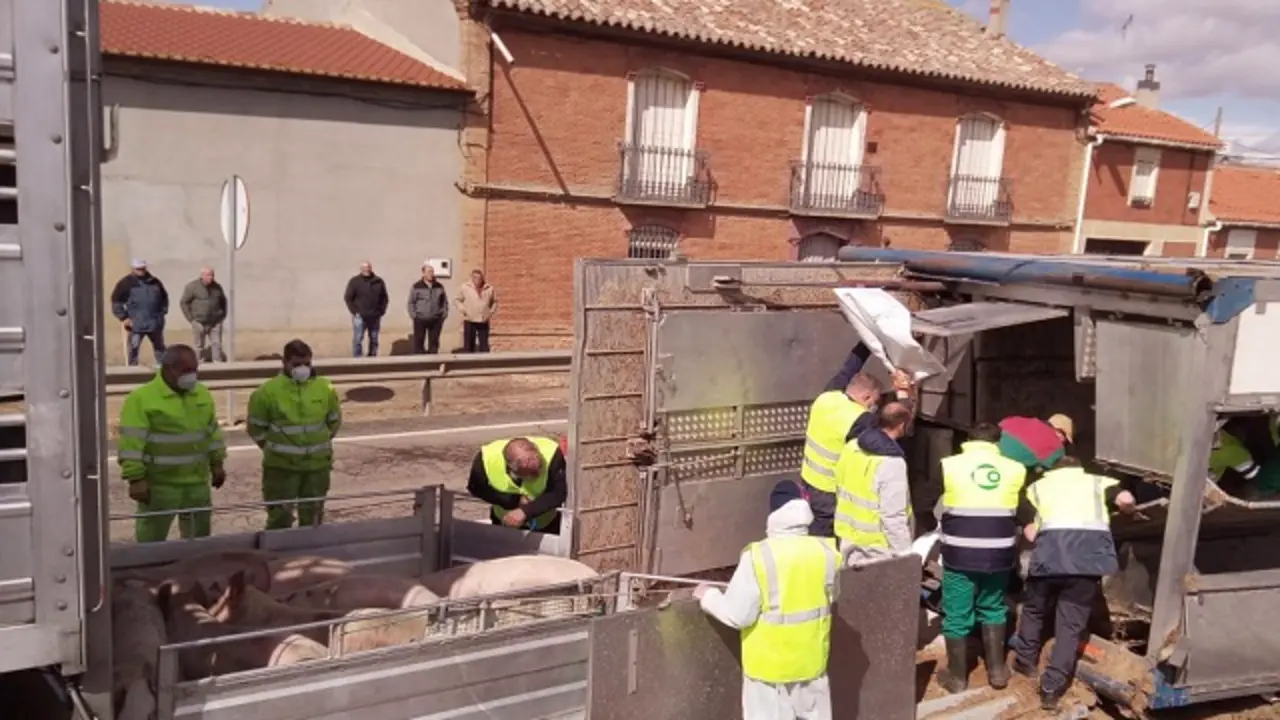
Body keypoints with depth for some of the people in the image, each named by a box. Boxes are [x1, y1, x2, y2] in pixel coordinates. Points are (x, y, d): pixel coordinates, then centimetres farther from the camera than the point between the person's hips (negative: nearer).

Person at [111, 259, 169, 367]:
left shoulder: (155, 282, 9)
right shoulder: (126, 283, -3)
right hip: (136, 324, -4)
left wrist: (163, 311, 12)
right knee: (133, 348, -3)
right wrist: (123, 317, -9)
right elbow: (116, 302, -3)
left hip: (155, 323, 4)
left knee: (160, 347, 13)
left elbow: (164, 297, 23)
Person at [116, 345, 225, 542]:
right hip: (159, 484, -6)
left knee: (199, 536, 16)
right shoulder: (142, 398, -15)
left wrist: (217, 463, 15)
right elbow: (131, 443, -17)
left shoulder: (202, 394, 7)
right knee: (152, 539, 2)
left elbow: (213, 431, 16)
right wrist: (136, 479, -20)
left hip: (197, 482, 6)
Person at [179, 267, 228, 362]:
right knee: (199, 346, 7)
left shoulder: (217, 287, 6)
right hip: (199, 323, -3)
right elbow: (183, 303, -3)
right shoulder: (192, 287, -5)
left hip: (215, 323, 3)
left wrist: (222, 315, 12)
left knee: (217, 344, -4)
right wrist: (191, 319, -8)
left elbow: (223, 301, 22)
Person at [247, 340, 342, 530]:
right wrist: (275, 448, 3)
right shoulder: (268, 391, -11)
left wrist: (318, 445, 11)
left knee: (312, 517, 15)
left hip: (318, 465, 3)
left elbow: (334, 422, 13)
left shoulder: (325, 388, -1)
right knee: (280, 517, 3)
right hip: (281, 466, -3)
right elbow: (256, 428, -1)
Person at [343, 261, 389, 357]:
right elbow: (348, 298, -3)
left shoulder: (379, 281, 6)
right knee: (357, 340, -5)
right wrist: (355, 312, -9)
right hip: (360, 317, -3)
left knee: (374, 340, 10)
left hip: (375, 317, 3)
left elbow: (384, 298, 12)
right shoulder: (354, 281, -3)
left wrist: (381, 311, 2)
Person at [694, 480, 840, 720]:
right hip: (811, 659, 4)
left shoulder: (759, 556, -24)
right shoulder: (825, 552, -10)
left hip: (768, 663, -4)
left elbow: (737, 614, -20)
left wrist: (709, 596, -2)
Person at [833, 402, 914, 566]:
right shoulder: (892, 462, -25)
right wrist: (904, 555, -16)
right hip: (877, 551, -7)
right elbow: (893, 517, -25)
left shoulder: (851, 447, -2)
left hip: (849, 541, 7)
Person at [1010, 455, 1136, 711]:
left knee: (1034, 608, 26)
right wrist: (1127, 509, 29)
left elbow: (1031, 532, 16)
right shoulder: (1098, 481, 27)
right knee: (1072, 623, 10)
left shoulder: (1038, 486, 27)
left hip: (1052, 547, 0)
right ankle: (1052, 688, 8)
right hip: (1091, 549, 0)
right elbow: (1125, 499, 7)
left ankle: (1025, 661, 39)